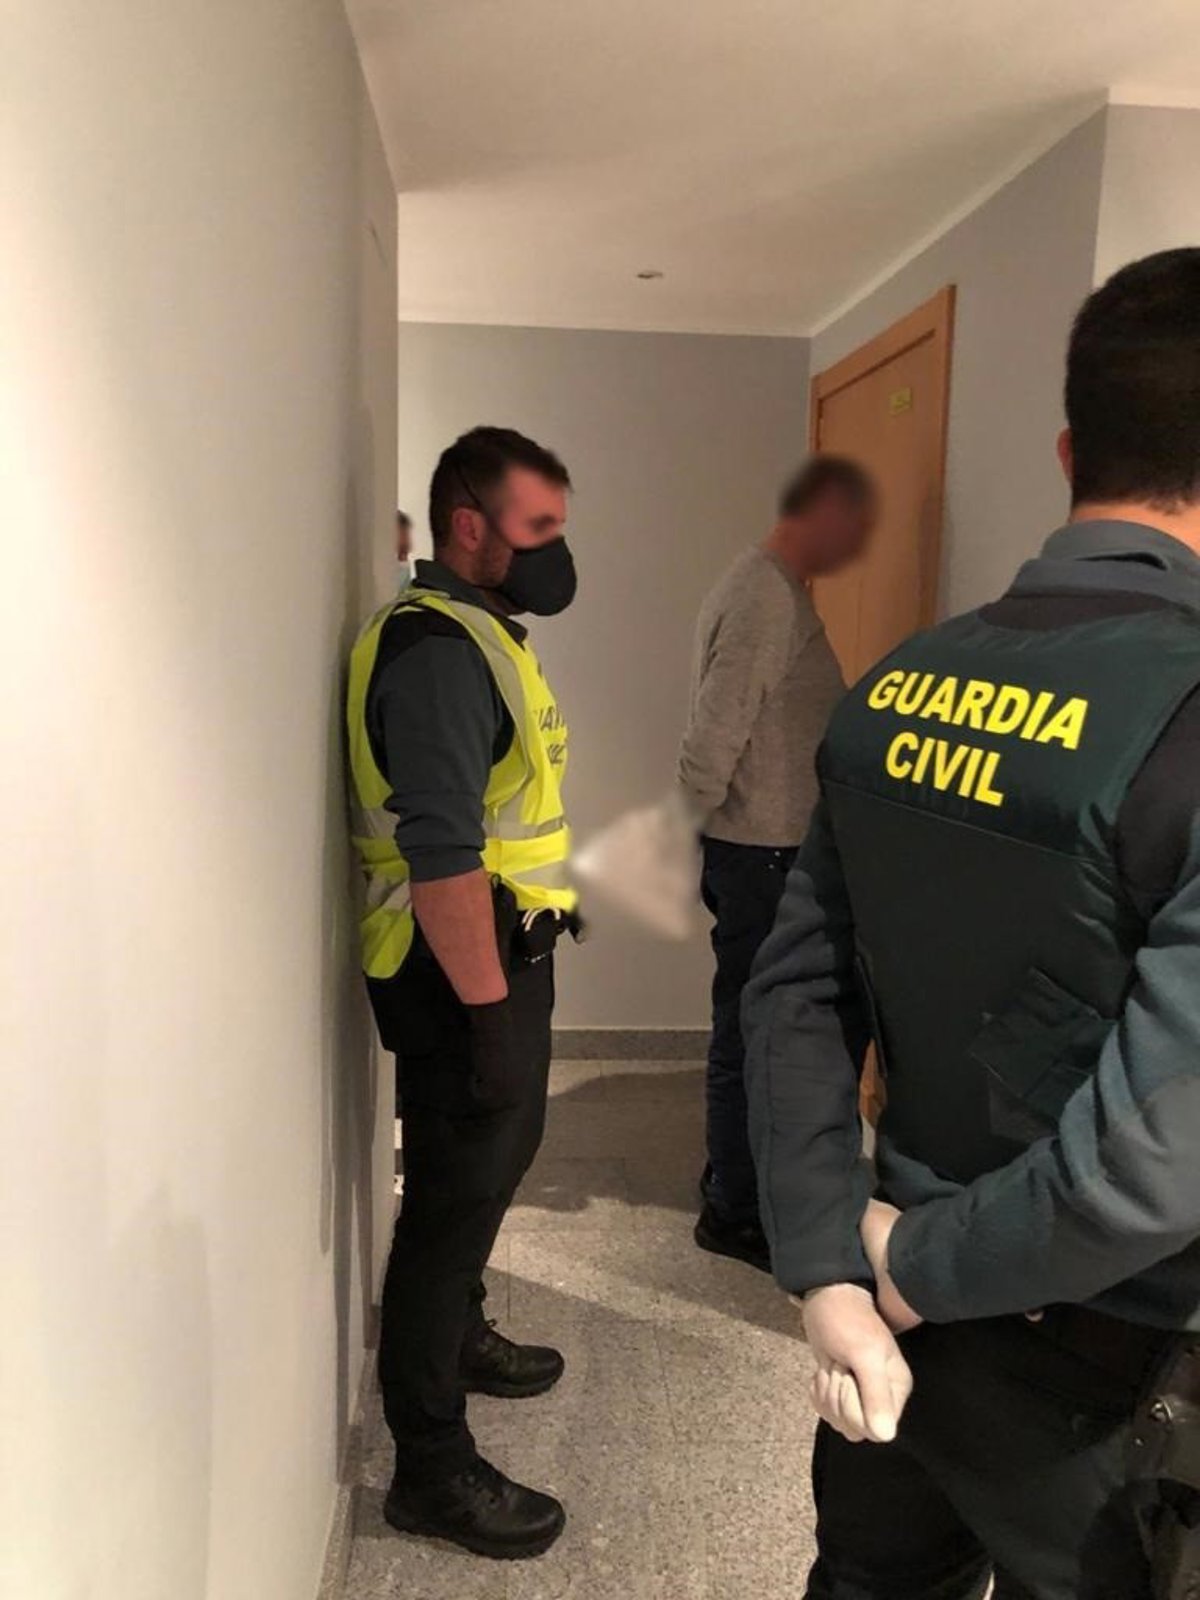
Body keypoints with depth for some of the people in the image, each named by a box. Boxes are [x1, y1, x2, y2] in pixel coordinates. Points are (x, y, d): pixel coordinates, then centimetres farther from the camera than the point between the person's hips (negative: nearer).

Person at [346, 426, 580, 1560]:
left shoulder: (482, 633, 13)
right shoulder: (437, 651, -20)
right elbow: (440, 856, -28)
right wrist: (487, 1013, -25)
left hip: (500, 953, 10)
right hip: (461, 971, -10)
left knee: (487, 1167, 25)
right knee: (455, 1198, 1)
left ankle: (459, 1337, 47)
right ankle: (431, 1470, 18)